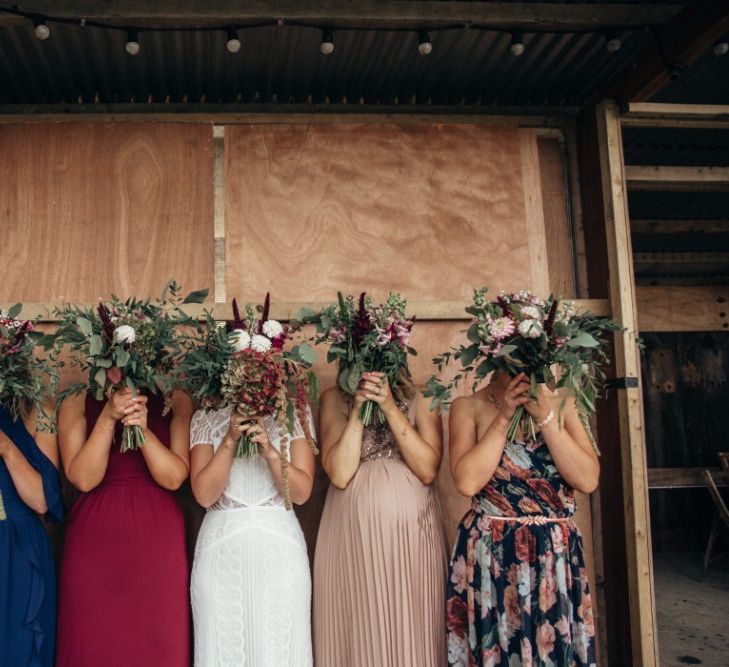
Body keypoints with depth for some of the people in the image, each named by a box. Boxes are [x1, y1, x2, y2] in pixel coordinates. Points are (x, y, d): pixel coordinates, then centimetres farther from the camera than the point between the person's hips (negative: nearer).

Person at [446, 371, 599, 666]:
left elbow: (588, 480, -8)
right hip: (490, 551, -2)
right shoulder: (468, 406, -4)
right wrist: (503, 417, -15)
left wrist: (546, 418, -14)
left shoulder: (560, 403, 3)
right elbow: (467, 481, -17)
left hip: (556, 551, 3)